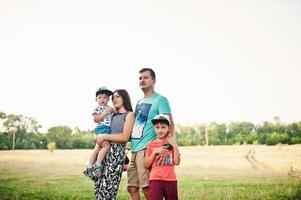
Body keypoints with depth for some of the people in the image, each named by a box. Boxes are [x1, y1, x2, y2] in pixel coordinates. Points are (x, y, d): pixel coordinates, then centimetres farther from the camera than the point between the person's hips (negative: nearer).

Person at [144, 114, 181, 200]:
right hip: (155, 179, -2)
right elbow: (146, 165, 2)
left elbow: (177, 162, 0)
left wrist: (175, 146, -7)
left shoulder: (171, 143, 9)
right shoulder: (151, 144, 6)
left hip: (171, 179, 2)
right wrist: (155, 152, -8)